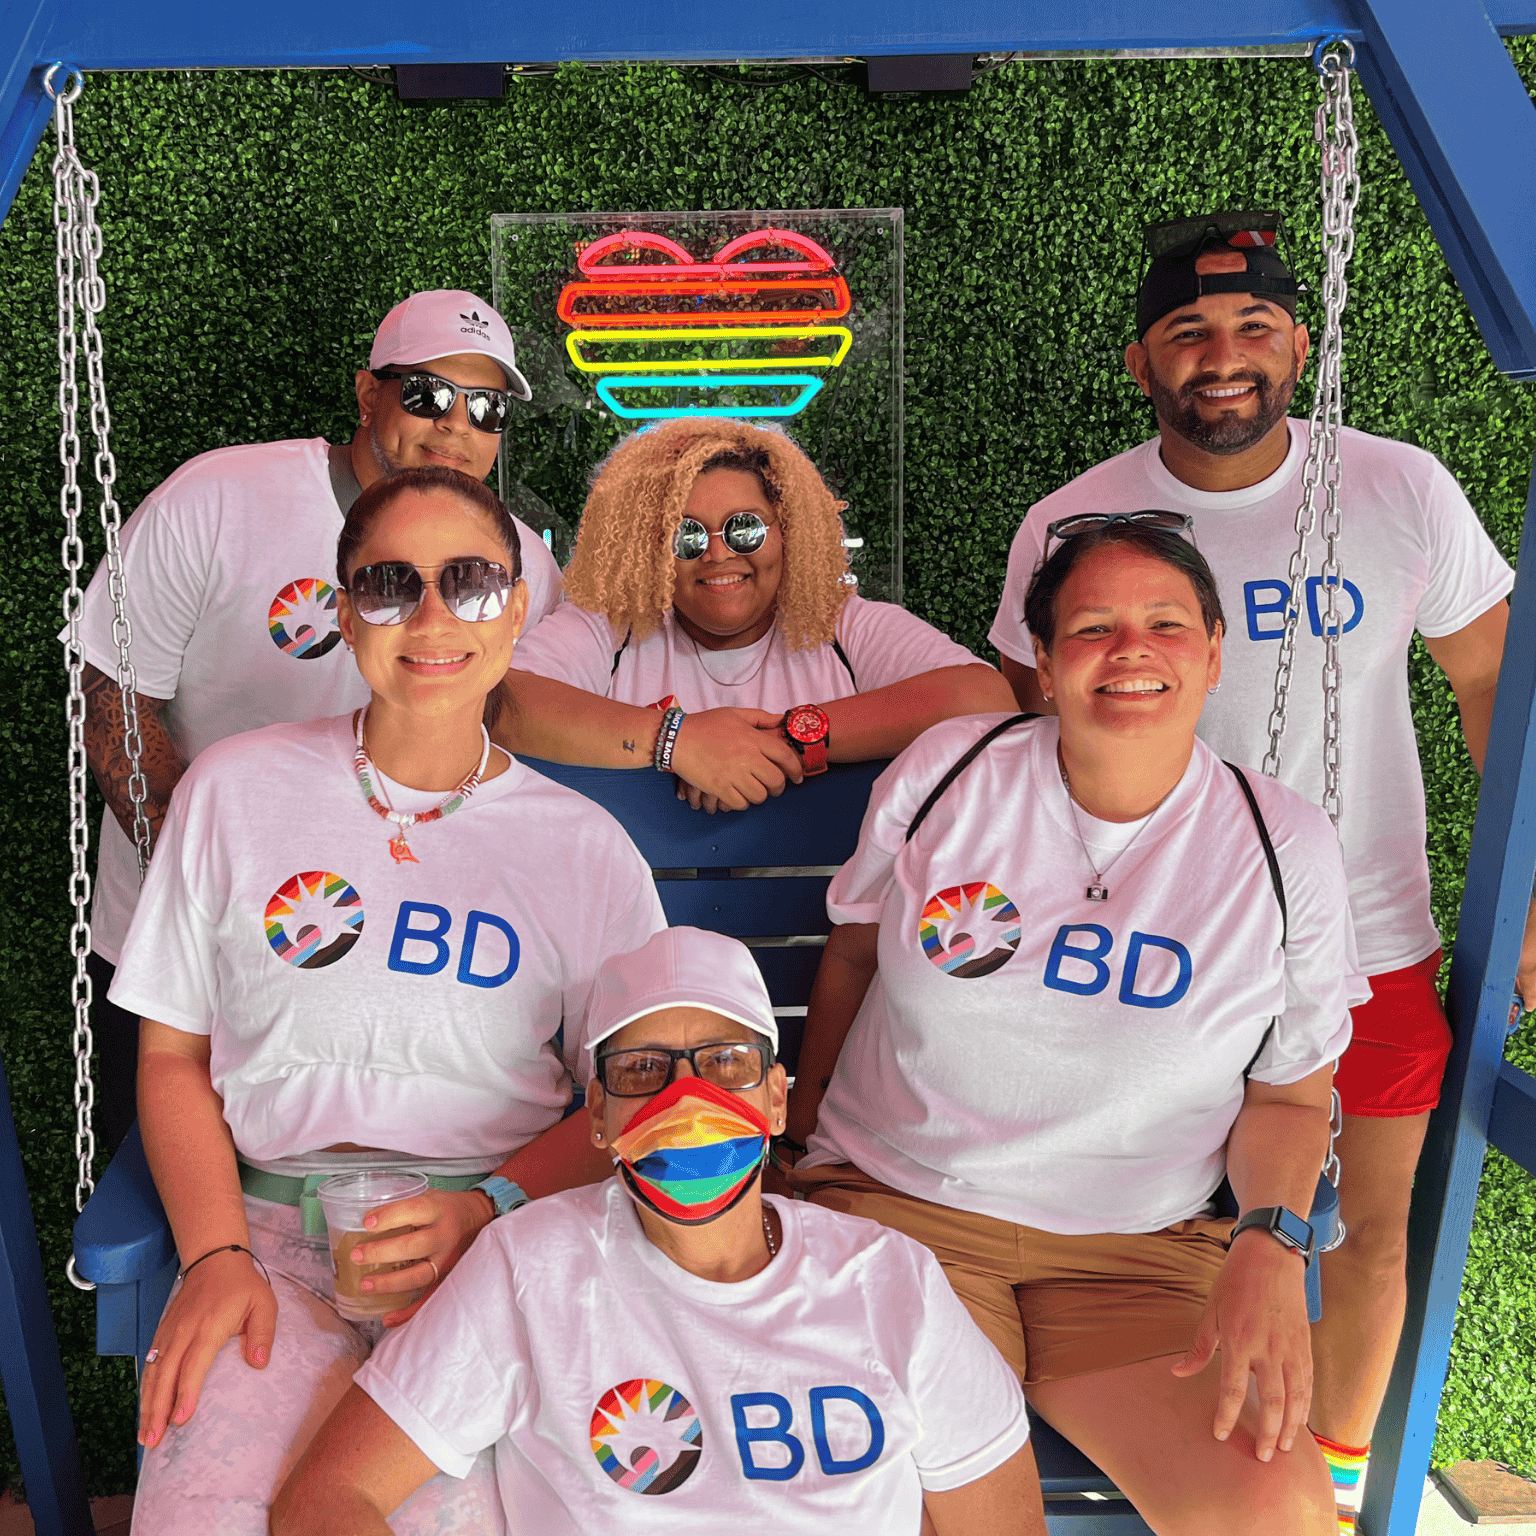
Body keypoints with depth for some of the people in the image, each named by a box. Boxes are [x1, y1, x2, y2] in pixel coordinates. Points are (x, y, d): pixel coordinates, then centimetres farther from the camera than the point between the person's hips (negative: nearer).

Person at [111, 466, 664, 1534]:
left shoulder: (585, 848, 4)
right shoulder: (234, 791, 6)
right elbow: (173, 1055, 9)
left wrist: (489, 1208, -12)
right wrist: (215, 1254, -7)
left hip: (495, 1238, 0)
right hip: (271, 1220, 1)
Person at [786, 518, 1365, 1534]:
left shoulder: (1289, 848, -2)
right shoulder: (945, 770, -2)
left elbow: (1290, 1097, 7)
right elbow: (854, 955, 13)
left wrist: (1271, 1245, -11)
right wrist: (807, 1126, 16)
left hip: (1139, 1253, 2)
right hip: (897, 1203, -1)